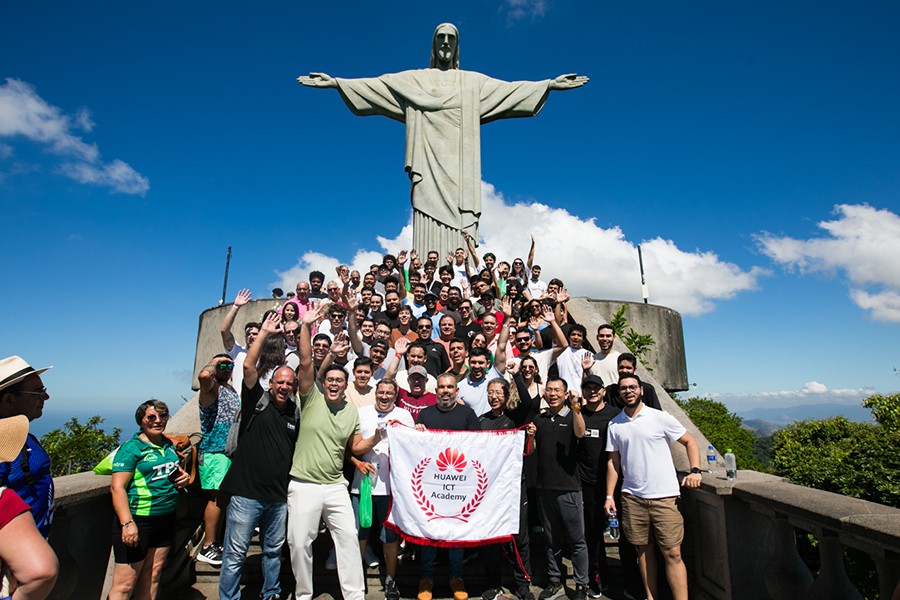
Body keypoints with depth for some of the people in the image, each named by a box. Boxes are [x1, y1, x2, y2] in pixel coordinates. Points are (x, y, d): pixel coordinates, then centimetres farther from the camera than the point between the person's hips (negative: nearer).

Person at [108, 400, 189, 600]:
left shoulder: (168, 445, 12)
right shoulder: (131, 448, -9)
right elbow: (118, 487, -15)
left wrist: (183, 477, 3)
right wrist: (127, 523, -24)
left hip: (166, 518, 7)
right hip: (138, 519, -6)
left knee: (152, 575, 14)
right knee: (125, 583, -1)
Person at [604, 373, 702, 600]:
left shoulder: (661, 418, -3)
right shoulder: (614, 425, 5)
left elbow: (690, 441, 4)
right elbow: (613, 462, 9)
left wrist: (695, 470, -11)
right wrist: (609, 495, 5)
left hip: (664, 496, -2)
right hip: (632, 497, 3)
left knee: (672, 553, -3)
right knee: (643, 548, 11)